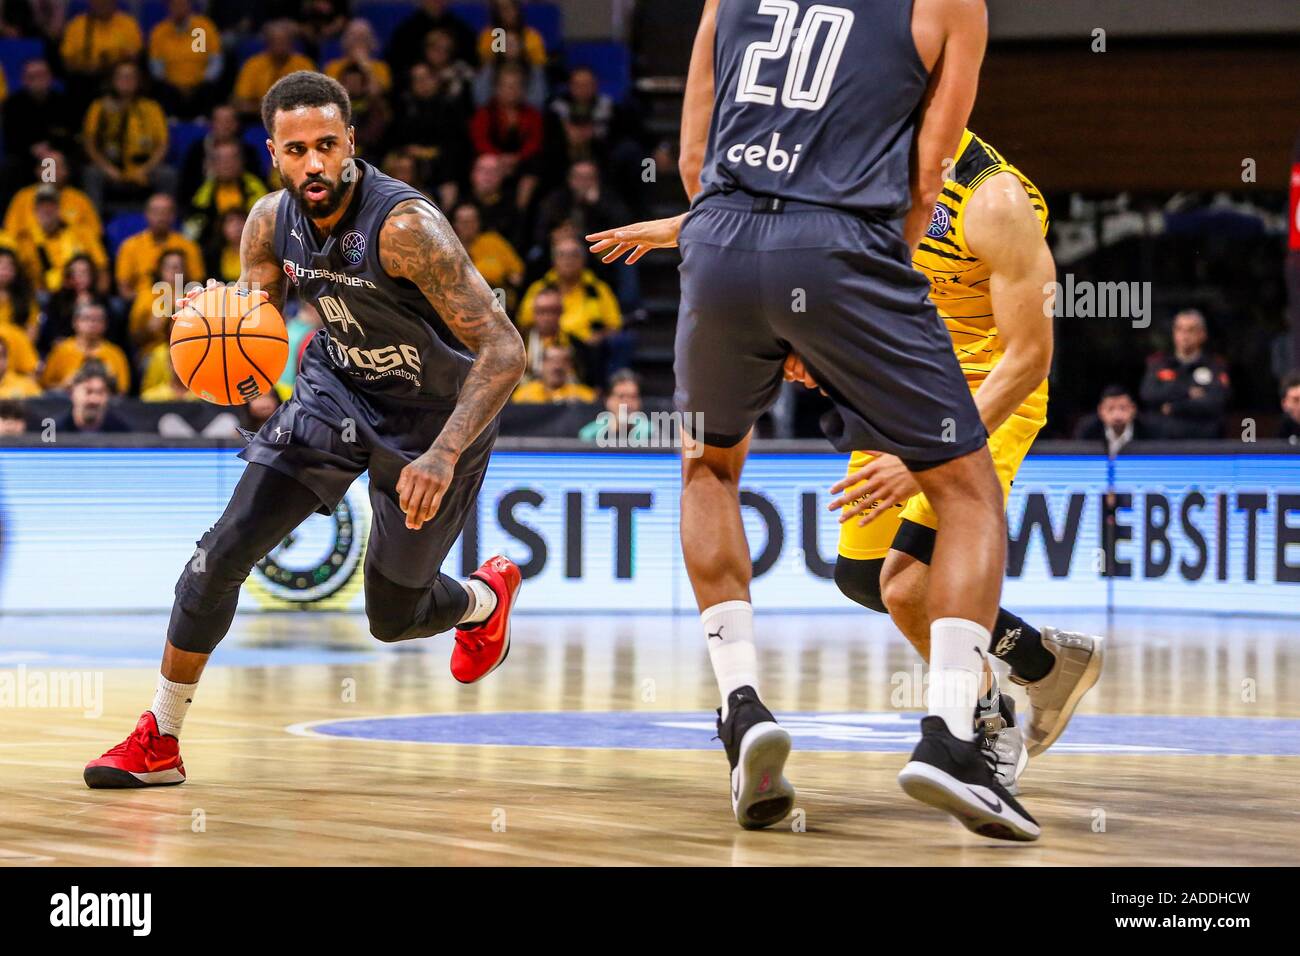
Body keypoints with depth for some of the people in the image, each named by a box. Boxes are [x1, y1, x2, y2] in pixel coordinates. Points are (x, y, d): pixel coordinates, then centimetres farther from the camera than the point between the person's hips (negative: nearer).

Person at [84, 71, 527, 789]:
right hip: (337, 388, 5)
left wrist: (443, 457, -41)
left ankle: (487, 595, 43)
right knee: (226, 548, -10)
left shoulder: (404, 226, -33)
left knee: (393, 616, 7)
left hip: (432, 417, -5)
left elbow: (504, 349, -32)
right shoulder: (271, 223, -13)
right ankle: (159, 740, 1)